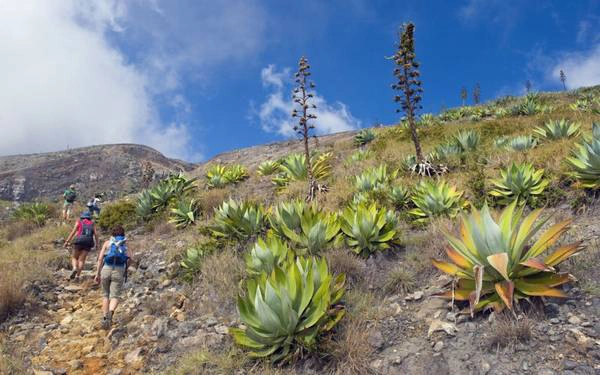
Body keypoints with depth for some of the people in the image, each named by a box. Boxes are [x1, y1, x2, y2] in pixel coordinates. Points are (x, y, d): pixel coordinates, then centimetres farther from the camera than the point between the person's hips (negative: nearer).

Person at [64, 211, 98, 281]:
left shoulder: (79, 222, 16)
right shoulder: (92, 224, 20)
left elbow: (73, 232, 4)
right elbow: (95, 234, 6)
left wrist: (67, 241, 3)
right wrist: (96, 243, 10)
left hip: (79, 241, -1)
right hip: (88, 242, 2)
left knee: (74, 257, 12)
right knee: (82, 260, 3)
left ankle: (75, 268, -15)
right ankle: (77, 276, -6)